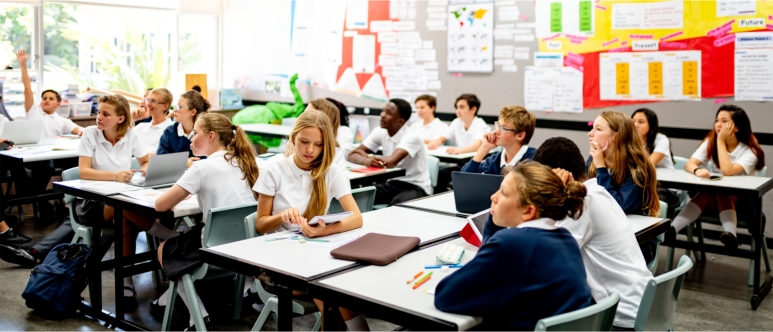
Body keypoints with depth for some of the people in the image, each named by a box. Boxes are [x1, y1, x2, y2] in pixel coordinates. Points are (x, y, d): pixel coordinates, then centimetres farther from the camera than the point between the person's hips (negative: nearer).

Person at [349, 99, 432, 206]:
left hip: (417, 188, -6)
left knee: (396, 204, -35)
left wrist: (366, 155, -14)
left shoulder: (411, 137, -19)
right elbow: (352, 155, -5)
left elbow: (391, 162, -32)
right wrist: (366, 161, -30)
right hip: (393, 184, 6)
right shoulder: (380, 132, -1)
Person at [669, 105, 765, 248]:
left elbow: (727, 171, -32)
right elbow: (689, 164, -16)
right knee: (704, 195, -32)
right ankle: (672, 229, -52)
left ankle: (730, 235, -54)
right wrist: (697, 170, -41)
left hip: (743, 200, -2)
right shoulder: (711, 142, -2)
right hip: (715, 197, 3)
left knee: (723, 194, -35)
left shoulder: (749, 150, -15)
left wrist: (721, 141, -24)